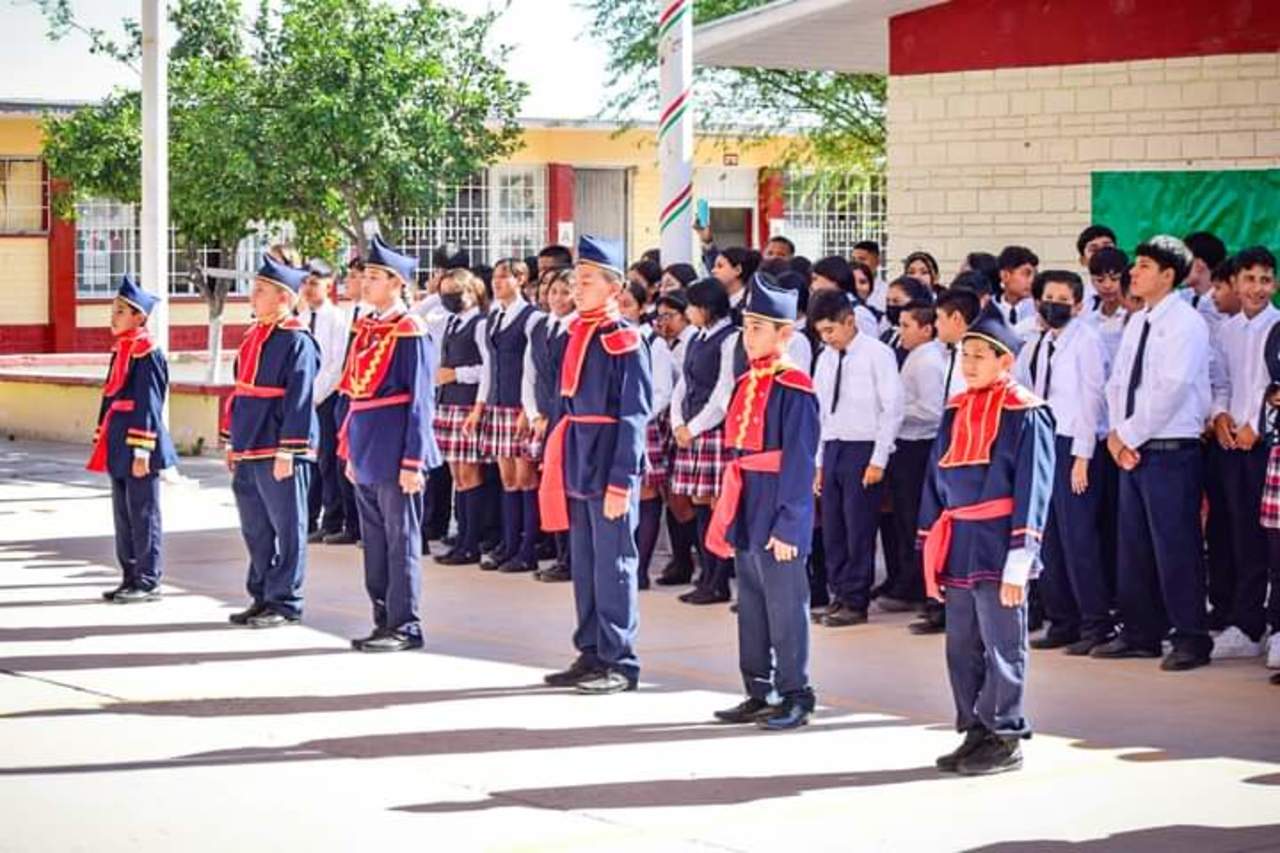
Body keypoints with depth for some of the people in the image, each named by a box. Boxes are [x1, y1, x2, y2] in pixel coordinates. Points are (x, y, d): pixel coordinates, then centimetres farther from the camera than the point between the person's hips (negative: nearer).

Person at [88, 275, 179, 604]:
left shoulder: (147, 353, -13)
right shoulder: (120, 349, 13)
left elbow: (148, 405, -16)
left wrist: (141, 452, -18)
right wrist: (102, 443, 19)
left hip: (138, 446, -9)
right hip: (119, 447, 9)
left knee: (143, 514, -2)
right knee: (123, 514, 13)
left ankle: (148, 582, 4)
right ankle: (131, 578, 21)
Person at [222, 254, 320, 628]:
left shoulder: (297, 341, -12)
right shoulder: (254, 336, 14)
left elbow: (299, 401, -16)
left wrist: (287, 452, -19)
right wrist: (232, 443, 19)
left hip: (279, 453, -9)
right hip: (248, 451, 9)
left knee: (286, 527, 0)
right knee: (255, 529, 14)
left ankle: (286, 603, 6)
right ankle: (262, 597, 24)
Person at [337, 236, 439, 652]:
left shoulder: (410, 332, -10)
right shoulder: (368, 328, 13)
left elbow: (420, 401, -13)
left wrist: (413, 461, -16)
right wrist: (351, 451, 17)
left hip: (393, 451, -8)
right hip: (367, 452, 8)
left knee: (401, 538, -2)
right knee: (374, 538, 12)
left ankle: (405, 626, 4)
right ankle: (384, 619, 20)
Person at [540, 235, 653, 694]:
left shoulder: (623, 340, -11)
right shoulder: (576, 336, 11)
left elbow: (634, 415, -13)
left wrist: (621, 481, -17)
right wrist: (557, 464, 16)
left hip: (608, 462, -8)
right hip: (576, 462, 8)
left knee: (612, 562, -2)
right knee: (583, 563, 12)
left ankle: (619, 662, 5)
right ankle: (591, 655, 21)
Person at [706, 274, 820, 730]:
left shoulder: (794, 389, -13)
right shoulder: (746, 384, 11)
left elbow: (799, 462, -15)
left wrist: (788, 525, -17)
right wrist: (728, 515, 15)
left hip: (776, 515, -8)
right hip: (745, 512, 8)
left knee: (785, 607, -1)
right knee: (751, 606, 13)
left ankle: (795, 697, 8)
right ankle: (759, 694, 21)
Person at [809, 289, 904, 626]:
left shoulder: (877, 354, -6)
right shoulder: (826, 358, 12)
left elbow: (892, 409, -8)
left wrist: (878, 460, -12)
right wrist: (819, 462, 12)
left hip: (863, 449, -6)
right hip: (832, 448, 6)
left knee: (859, 529, -4)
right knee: (832, 529, 7)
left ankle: (855, 602, 2)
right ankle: (839, 595, 15)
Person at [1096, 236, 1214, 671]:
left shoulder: (1185, 323, -10)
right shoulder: (1136, 323, 15)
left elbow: (1171, 389, -17)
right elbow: (1117, 383, 15)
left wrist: (1128, 434, -13)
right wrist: (1116, 434, -2)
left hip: (1170, 451, -8)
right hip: (1132, 450, 8)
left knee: (1175, 546, -5)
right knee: (1133, 544, 10)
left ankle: (1191, 638, 2)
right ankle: (1140, 633, 18)